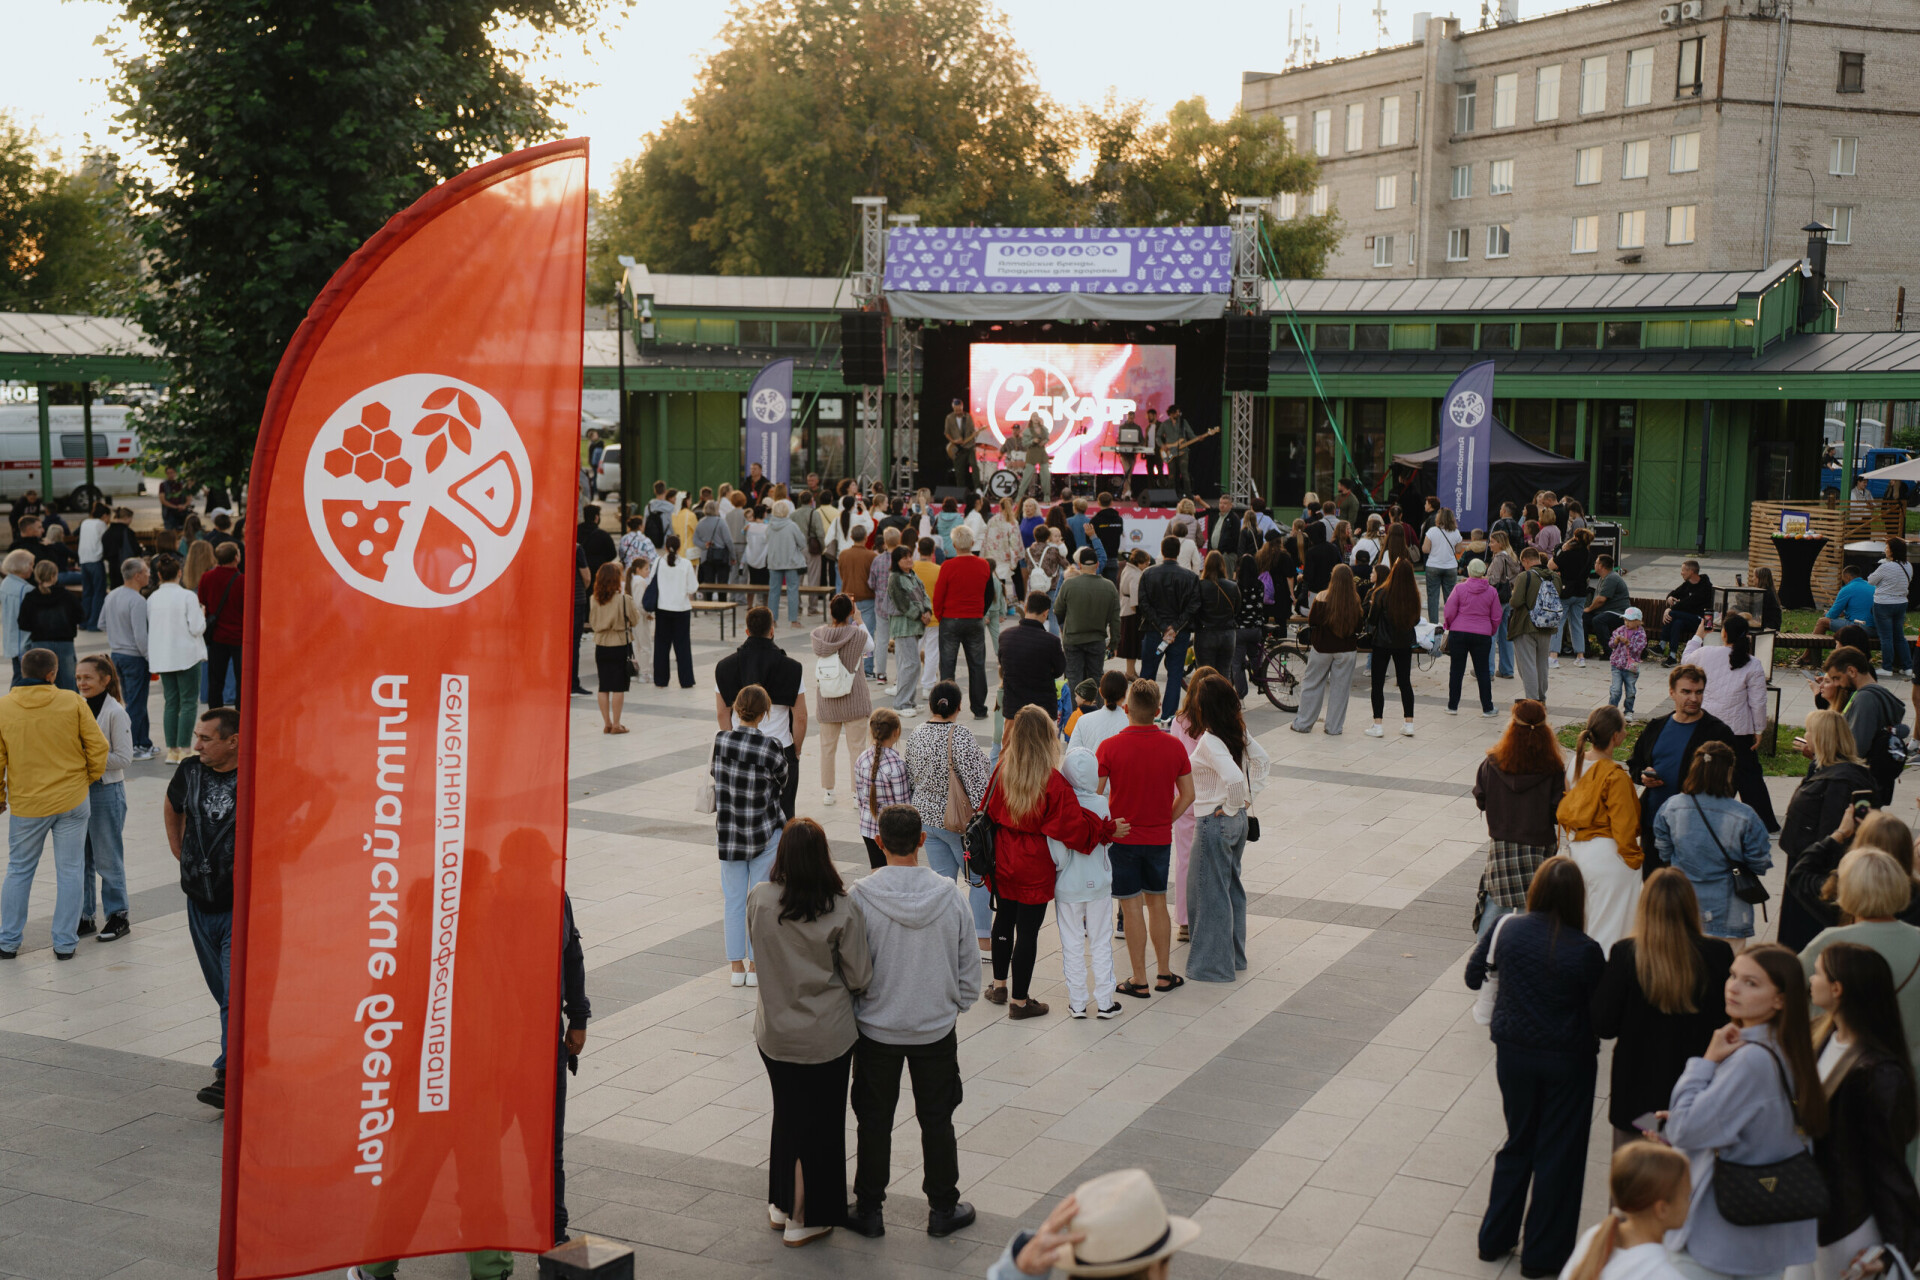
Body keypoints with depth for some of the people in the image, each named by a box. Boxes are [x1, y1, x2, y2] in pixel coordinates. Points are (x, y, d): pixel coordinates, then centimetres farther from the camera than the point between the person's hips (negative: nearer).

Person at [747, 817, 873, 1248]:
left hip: (773, 1031, 3)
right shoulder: (843, 912, -21)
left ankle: (780, 1204, 38)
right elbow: (860, 978, -12)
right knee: (818, 1123, 13)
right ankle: (804, 1220, 24)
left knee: (786, 1114, 24)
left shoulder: (759, 900, -13)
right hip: (826, 1035, -3)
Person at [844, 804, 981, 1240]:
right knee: (937, 1122, 16)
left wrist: (853, 1013, 6)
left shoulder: (859, 898, -18)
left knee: (874, 1123, 14)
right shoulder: (948, 897, -12)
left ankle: (869, 1210, 24)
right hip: (936, 1029, 1)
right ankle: (943, 1209, 26)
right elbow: (969, 968, -2)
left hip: (876, 1029, -1)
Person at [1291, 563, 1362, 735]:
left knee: (1312, 685, 12)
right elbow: (1359, 626, -3)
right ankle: (1334, 727, 15)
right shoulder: (1356, 600, -11)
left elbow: (1311, 621, -8)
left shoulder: (1323, 598, -15)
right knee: (1340, 688, 10)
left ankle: (1303, 723, 19)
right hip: (1347, 649, 1)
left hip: (1323, 648, -1)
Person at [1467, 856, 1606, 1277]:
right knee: (1559, 1155, 12)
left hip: (1513, 1054, 3)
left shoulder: (1507, 930, -10)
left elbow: (1474, 976, 4)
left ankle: (1495, 1239, 30)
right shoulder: (1585, 951, -18)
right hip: (1567, 1063, -3)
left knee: (1518, 1144, 22)